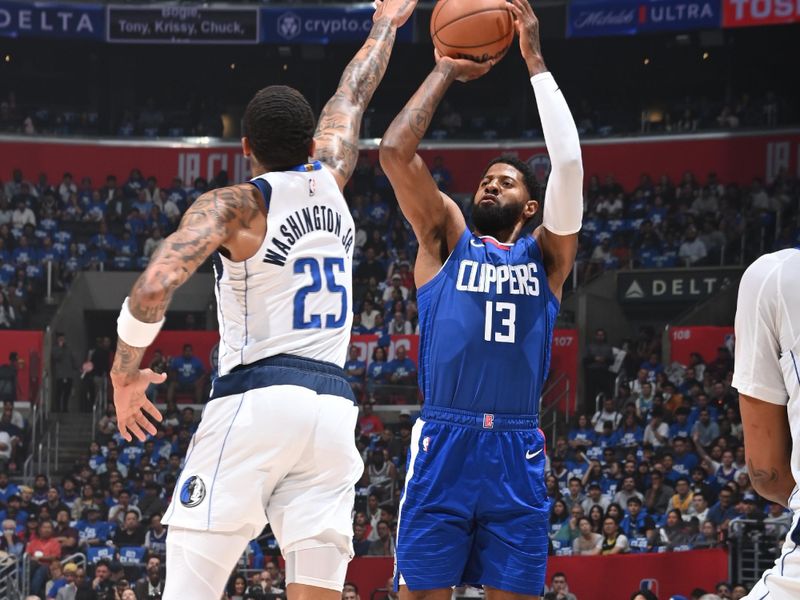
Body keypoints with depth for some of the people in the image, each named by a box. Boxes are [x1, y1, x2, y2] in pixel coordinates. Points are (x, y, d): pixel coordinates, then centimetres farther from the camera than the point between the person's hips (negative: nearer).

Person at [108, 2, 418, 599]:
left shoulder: (233, 205, -2)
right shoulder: (330, 182, 12)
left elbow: (153, 288, -17)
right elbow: (353, 97, 32)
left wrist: (125, 371, -1)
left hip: (254, 399, -5)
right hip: (333, 406, 5)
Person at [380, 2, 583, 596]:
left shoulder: (546, 254, 15)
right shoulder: (446, 240, 14)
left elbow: (569, 162, 1)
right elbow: (395, 150, 2)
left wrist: (537, 63, 3)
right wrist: (445, 72, 11)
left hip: (517, 452, 1)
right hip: (443, 442, -1)